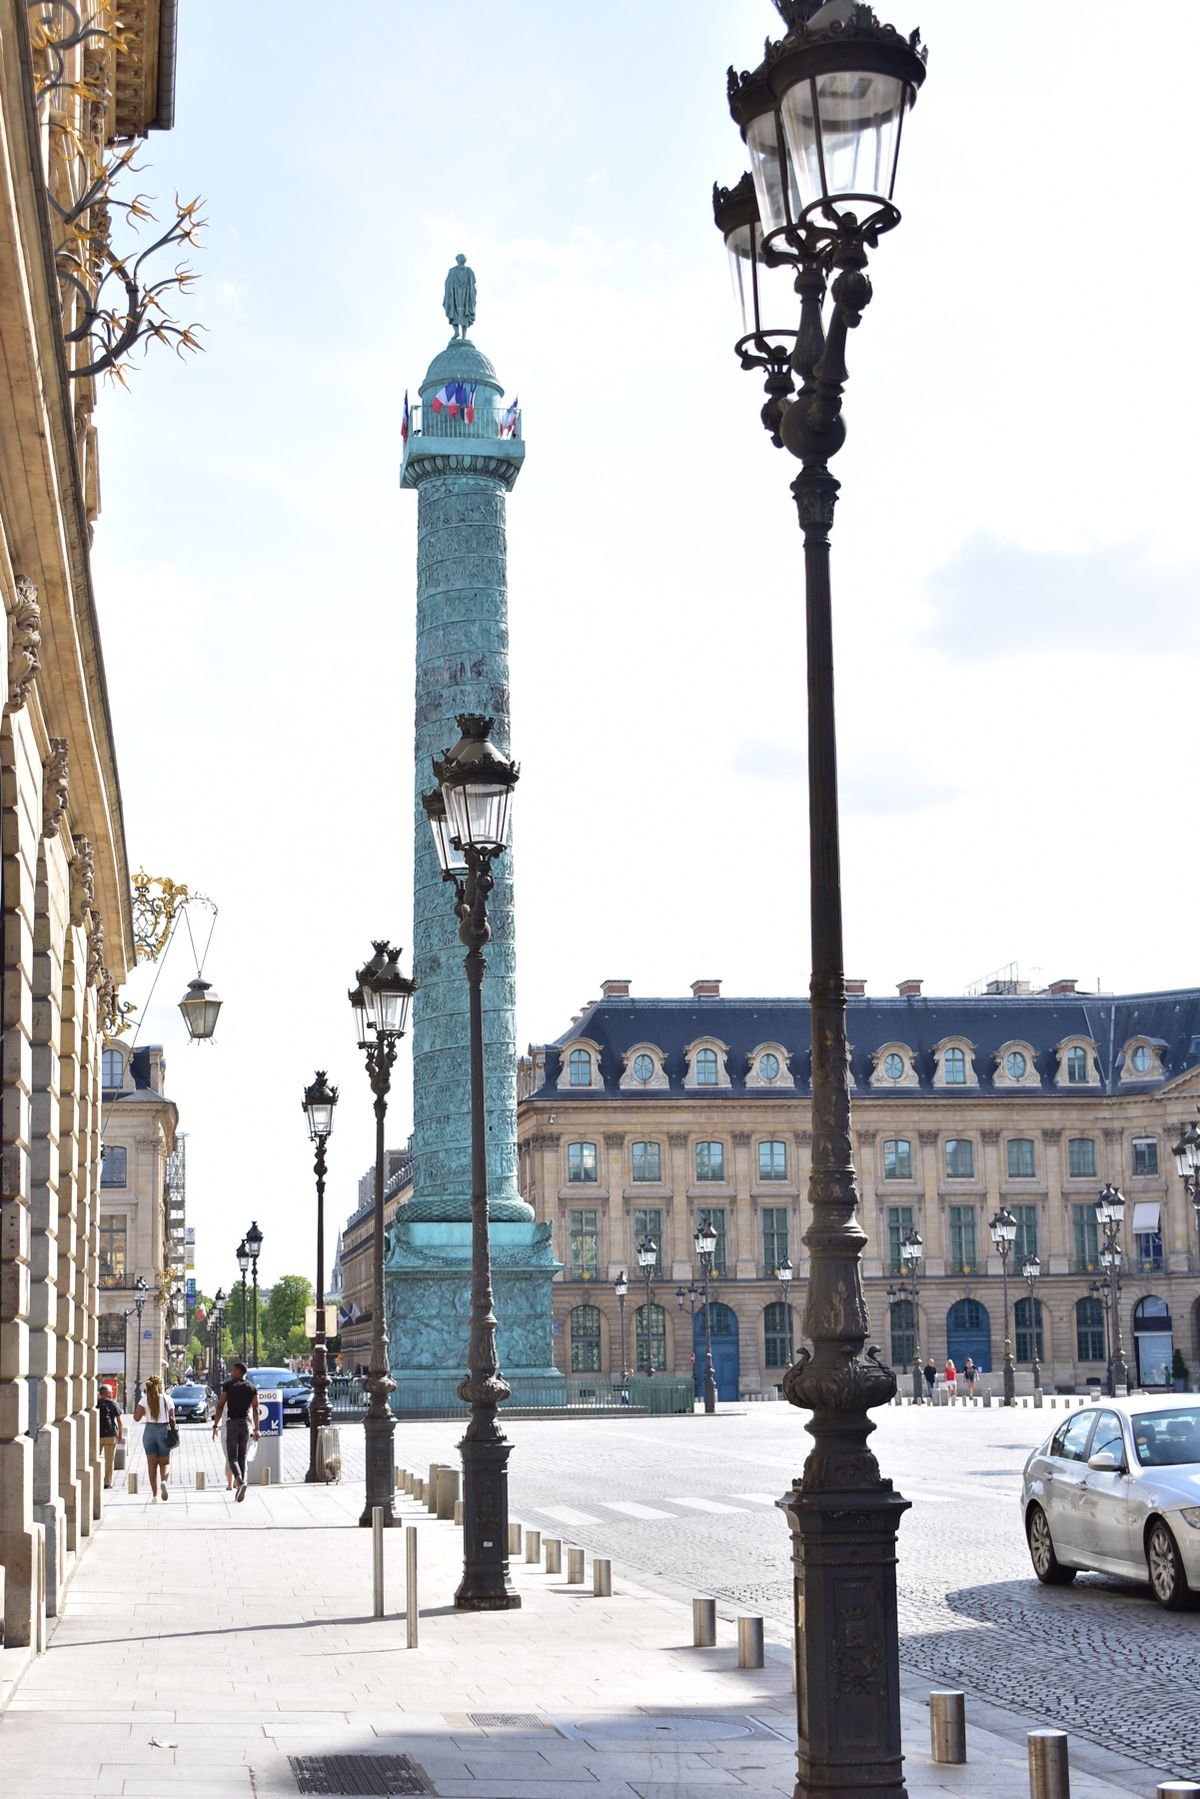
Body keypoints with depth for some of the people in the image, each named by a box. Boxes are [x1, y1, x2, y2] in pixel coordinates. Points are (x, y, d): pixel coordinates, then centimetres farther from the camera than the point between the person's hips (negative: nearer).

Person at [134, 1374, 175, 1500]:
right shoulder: (167, 1399, -2)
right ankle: (163, 1481, -21)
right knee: (165, 1463, 11)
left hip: (150, 1431, 0)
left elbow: (136, 1417, -11)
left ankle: (154, 1494, 3)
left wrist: (144, 1413, 9)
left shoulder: (145, 1399, -3)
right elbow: (172, 1419, -3)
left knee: (152, 1465, 8)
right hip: (164, 1431, 0)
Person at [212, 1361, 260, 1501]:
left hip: (232, 1423, -3)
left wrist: (215, 1425, -2)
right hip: (246, 1423, 3)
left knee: (232, 1456, -1)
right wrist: (256, 1429, 9)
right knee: (242, 1457, 11)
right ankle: (240, 1489, 5)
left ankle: (240, 1481, -26)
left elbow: (220, 1406, -6)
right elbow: (255, 1409, 6)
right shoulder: (252, 1387, 8)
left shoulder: (228, 1385, -2)